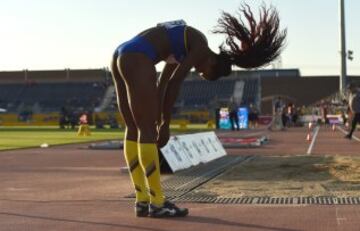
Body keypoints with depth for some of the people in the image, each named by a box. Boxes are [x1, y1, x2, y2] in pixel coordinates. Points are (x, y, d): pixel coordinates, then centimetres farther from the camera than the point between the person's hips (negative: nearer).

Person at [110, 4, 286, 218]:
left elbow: (161, 85, 25)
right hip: (136, 60, -10)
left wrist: (158, 122, 20)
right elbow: (174, 83, -7)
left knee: (134, 131, 9)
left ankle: (142, 201, 12)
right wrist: (165, 125, -1)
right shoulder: (200, 46, 0)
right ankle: (157, 202, -1)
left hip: (120, 56, 10)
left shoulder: (182, 47, 27)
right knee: (147, 131, -6)